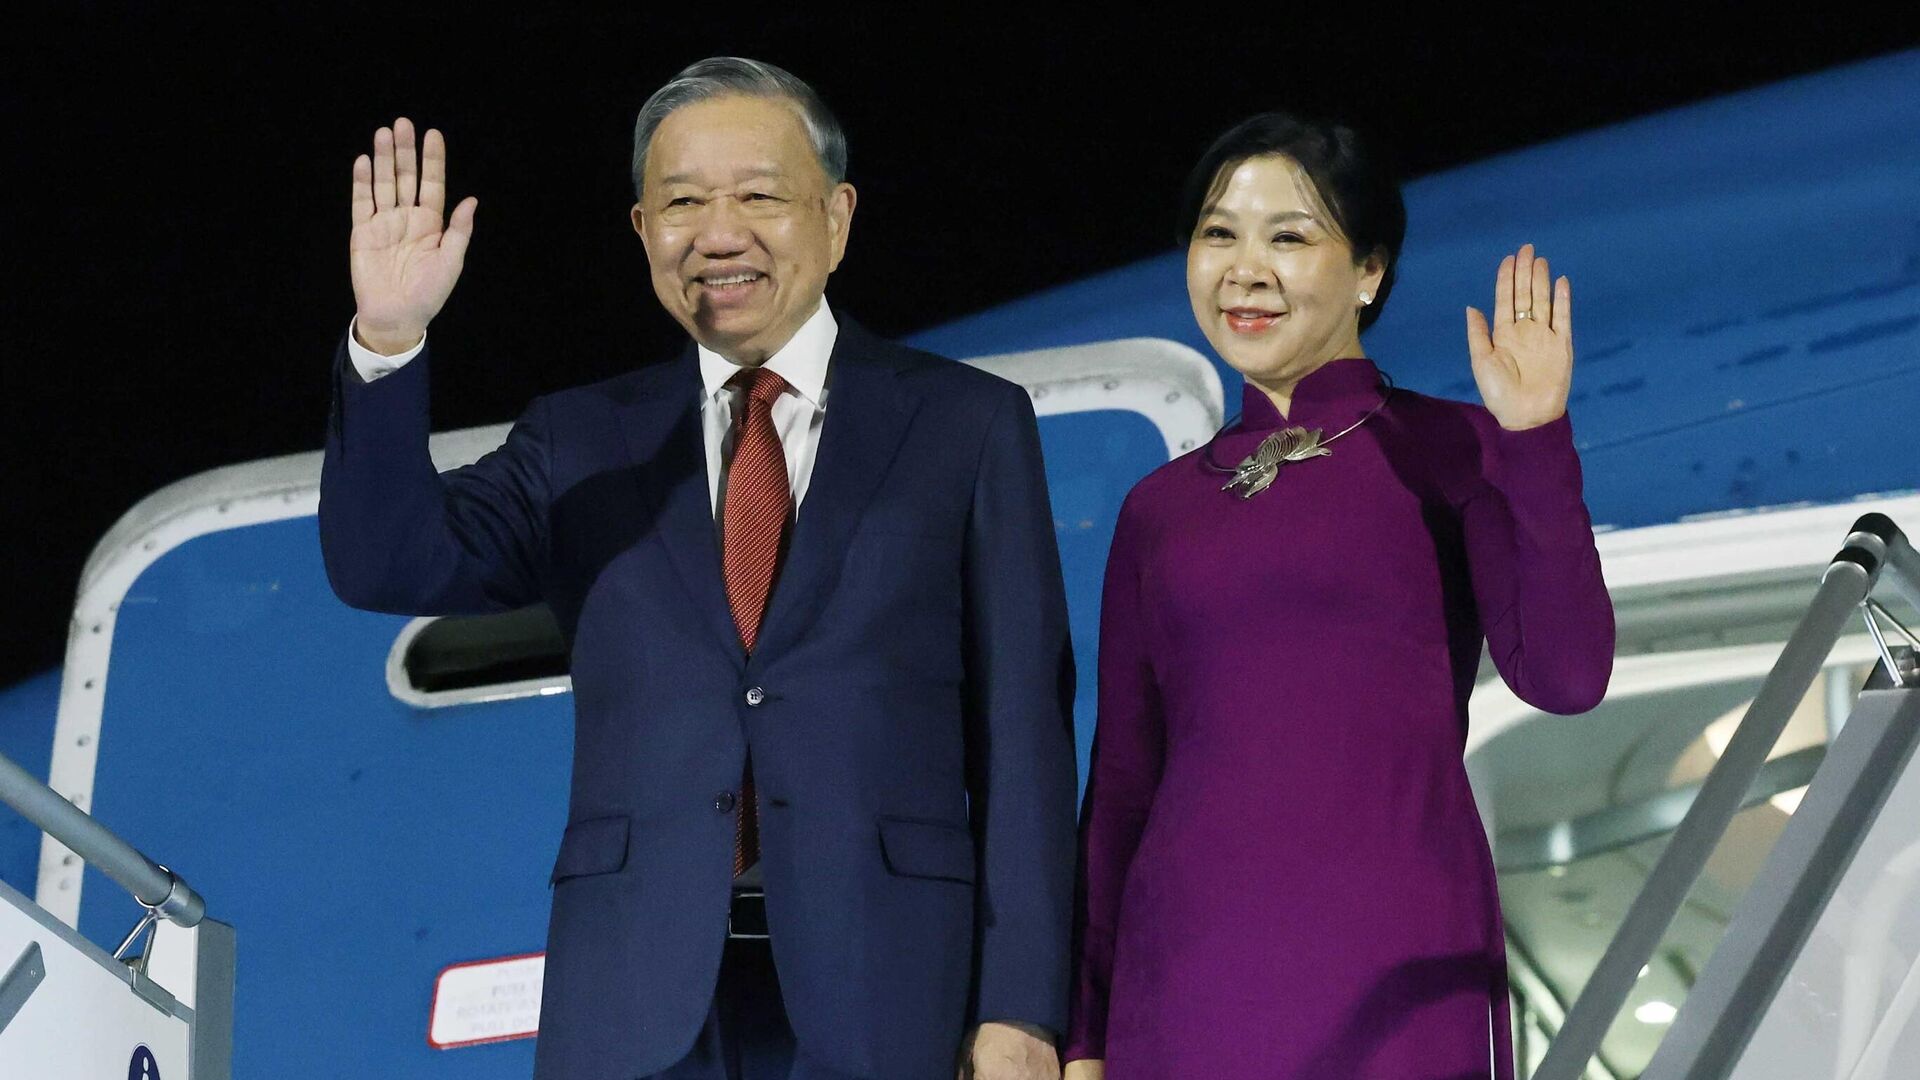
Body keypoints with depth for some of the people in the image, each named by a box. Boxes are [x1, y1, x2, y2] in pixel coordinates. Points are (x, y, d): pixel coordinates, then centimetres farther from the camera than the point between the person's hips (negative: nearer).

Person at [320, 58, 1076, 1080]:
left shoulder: (969, 426, 6)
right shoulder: (581, 442, 12)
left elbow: (1023, 728, 2)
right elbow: (388, 567, -1)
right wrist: (387, 342, -15)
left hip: (881, 993, -2)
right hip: (634, 998, 2)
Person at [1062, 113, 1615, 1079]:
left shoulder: (1449, 453, 5)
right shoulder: (1160, 507, 14)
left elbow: (1564, 676, -8)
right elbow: (1120, 780, 15)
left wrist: (1537, 442, -17)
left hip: (1398, 978, -3)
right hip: (1187, 979, 3)